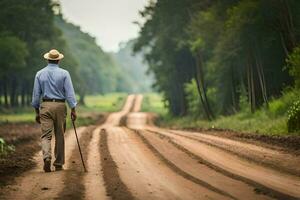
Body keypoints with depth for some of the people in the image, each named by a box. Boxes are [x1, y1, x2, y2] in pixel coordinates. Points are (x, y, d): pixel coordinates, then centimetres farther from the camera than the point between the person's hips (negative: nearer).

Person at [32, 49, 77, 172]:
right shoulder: (64, 74, -2)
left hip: (45, 106, 1)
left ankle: (47, 157, -28)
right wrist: (73, 109, -2)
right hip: (60, 106, -1)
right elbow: (69, 93, -6)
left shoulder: (40, 74, 4)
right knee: (60, 136, 10)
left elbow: (36, 94, 6)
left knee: (46, 135, -2)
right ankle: (58, 164, 15)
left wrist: (37, 111, 12)